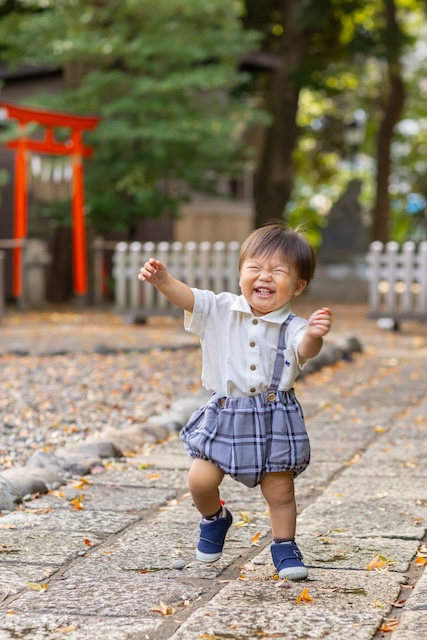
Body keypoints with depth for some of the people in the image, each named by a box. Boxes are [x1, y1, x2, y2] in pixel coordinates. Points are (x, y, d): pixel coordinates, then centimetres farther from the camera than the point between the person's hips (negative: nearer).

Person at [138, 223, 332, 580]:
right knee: (200, 480, -5)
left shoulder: (291, 327, -8)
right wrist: (163, 279, -35)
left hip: (275, 420, -1)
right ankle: (215, 519, 27)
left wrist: (314, 336, -51)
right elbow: (188, 297, -15)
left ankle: (285, 547, 28)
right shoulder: (221, 311, -2)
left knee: (280, 491, 6)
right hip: (226, 415, 1)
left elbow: (305, 350, -27)